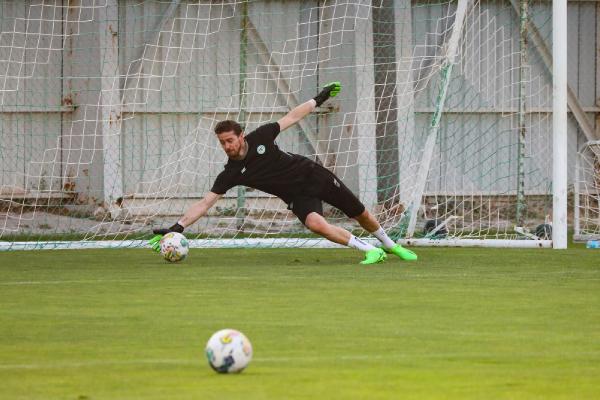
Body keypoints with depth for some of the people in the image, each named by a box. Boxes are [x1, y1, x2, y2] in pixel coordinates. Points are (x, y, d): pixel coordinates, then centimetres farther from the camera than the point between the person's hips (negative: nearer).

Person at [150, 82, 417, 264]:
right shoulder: (231, 174, -17)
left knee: (360, 214, 8)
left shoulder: (259, 137, -17)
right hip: (298, 196, -1)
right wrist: (177, 227, -30)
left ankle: (390, 245, 37)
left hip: (313, 174, 1)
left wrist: (319, 99, 1)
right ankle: (370, 251, -18)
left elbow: (292, 117, -3)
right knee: (316, 224, -31)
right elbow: (205, 203, -20)